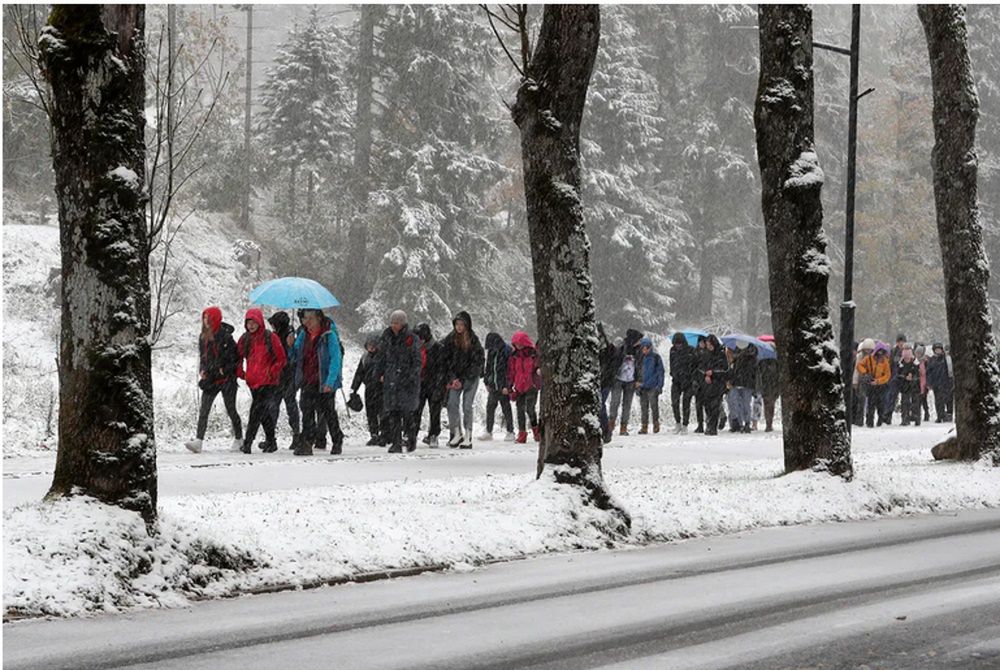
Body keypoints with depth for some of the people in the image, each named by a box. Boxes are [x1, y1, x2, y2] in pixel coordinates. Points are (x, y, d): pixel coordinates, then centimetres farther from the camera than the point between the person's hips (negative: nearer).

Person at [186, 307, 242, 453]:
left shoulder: (225, 336, -11)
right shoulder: (203, 337, 9)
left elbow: (235, 357, -9)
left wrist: (225, 370, -15)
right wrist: (202, 370, 5)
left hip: (226, 379, -5)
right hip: (210, 379, 5)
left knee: (231, 409, 5)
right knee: (203, 410, -7)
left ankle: (238, 439, 23)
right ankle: (198, 441, -15)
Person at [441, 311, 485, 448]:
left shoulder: (473, 340, -7)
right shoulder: (450, 339, 2)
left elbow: (477, 362, -8)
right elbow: (447, 359, 3)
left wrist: (462, 380, -12)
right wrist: (453, 378, -7)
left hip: (470, 378, -3)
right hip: (455, 377, 3)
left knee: (467, 406, -6)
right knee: (452, 403, -10)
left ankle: (468, 437, -2)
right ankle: (457, 433, -1)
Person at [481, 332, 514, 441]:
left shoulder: (507, 352, -11)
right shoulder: (491, 352, 8)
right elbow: (488, 368, 18)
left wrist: (507, 386, -16)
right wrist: (487, 382, 13)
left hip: (503, 387, -6)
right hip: (493, 386, 6)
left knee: (506, 408, 1)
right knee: (490, 407, 6)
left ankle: (510, 432, 11)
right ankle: (488, 431, 14)